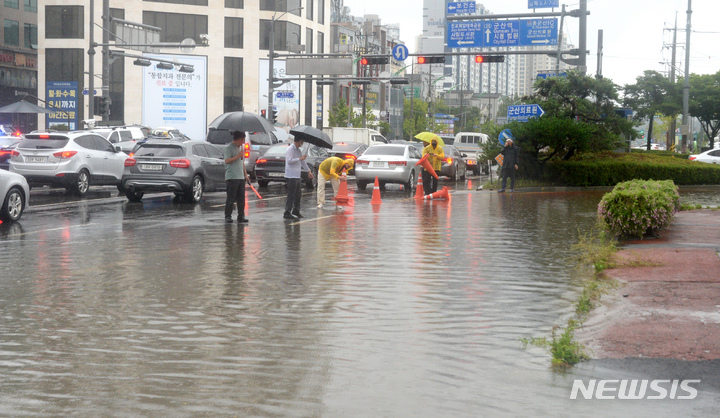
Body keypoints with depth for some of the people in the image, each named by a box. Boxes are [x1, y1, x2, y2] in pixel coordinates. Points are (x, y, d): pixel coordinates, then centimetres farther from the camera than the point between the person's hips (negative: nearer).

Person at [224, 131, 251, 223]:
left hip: (241, 177, 8)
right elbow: (227, 161, -19)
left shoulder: (240, 147, 18)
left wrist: (245, 174, 22)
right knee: (231, 198, -4)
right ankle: (228, 216, 3)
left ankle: (241, 216, 11)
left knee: (241, 198, 6)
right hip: (232, 177, -8)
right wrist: (238, 156, -21)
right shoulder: (228, 148, -8)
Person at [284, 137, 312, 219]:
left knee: (298, 194, 13)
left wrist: (309, 170, 26)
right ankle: (287, 213, -6)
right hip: (291, 176, -9)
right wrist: (300, 158, -18)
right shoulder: (290, 149, -11)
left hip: (297, 176, 9)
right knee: (291, 195, -9)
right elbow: (289, 160, -23)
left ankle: (296, 211, 24)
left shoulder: (298, 150, 18)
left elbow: (302, 162, 27)